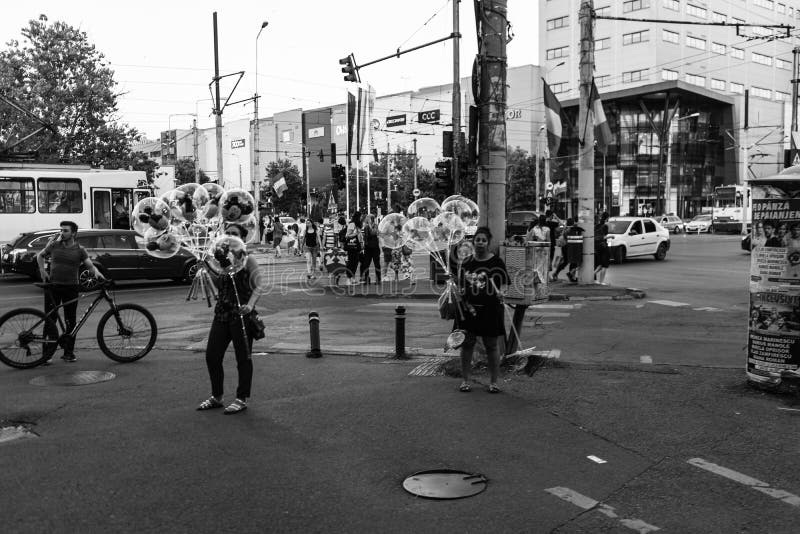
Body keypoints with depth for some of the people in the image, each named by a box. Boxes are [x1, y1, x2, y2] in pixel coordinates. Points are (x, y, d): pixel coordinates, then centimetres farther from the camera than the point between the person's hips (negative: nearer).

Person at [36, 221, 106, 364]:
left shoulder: (79, 250, 1)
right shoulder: (54, 245, 4)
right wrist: (42, 270, 7)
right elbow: (40, 255, 20)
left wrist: (96, 272, -27)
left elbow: (90, 265, -6)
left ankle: (69, 352, 14)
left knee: (71, 321, 4)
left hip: (71, 288, 0)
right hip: (53, 286, 1)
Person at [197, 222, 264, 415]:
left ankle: (242, 399, 15)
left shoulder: (248, 260, -7)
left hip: (240, 315, -7)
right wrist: (209, 268, 3)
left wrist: (250, 305, -30)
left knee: (243, 358, 2)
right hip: (222, 314, 7)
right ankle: (216, 397, 25)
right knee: (211, 356, 9)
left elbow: (258, 286, -13)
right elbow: (219, 286, 16)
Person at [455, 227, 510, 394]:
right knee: (467, 344, 5)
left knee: (492, 345, 4)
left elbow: (504, 284, 1)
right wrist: (462, 299, -1)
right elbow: (461, 286, 14)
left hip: (491, 309, -2)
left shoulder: (497, 262, 0)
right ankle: (465, 380, 16)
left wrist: (500, 292, -18)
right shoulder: (467, 263, 8)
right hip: (469, 309, 2)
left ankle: (494, 382, 15)